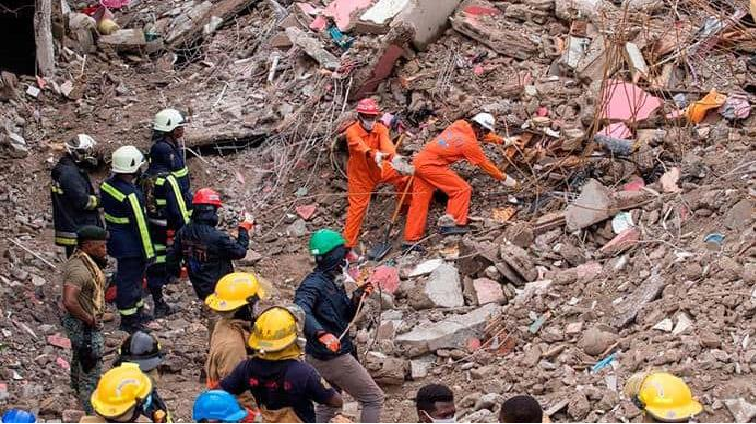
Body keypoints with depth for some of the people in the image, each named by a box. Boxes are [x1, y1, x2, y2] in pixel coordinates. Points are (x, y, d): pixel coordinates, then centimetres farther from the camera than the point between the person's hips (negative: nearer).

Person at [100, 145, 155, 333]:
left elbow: (104, 209, 12)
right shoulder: (131, 195, -28)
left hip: (116, 240, 9)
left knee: (134, 276, 23)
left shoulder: (107, 185, -1)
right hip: (131, 245, -9)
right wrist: (149, 252, -13)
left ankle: (138, 310, 39)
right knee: (129, 280, 3)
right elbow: (140, 225, -21)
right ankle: (129, 320, 13)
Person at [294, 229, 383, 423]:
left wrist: (356, 297, -1)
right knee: (374, 399, -1)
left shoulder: (334, 281, 10)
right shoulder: (314, 283, -19)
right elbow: (301, 311, -38)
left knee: (329, 404, 24)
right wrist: (321, 334, -51)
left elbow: (345, 317, 16)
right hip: (334, 358, -10)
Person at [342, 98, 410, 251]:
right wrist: (375, 154, -66)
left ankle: (406, 206, 19)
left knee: (404, 178, -9)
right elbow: (361, 146, -45)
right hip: (360, 175, -4)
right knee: (357, 208, -1)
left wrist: (394, 157, -57)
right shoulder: (352, 131, -25)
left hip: (379, 169, 4)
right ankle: (348, 245, 7)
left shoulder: (380, 129, -14)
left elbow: (386, 143, -34)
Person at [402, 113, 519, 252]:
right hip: (430, 166, -9)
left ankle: (410, 241, 15)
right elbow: (486, 165, -3)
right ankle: (451, 224, -7)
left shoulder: (460, 125, 7)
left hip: (419, 161, 9)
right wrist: (505, 179, 9)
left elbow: (480, 134, 27)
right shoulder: (469, 143, -14)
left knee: (419, 203, 11)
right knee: (462, 189, -6)